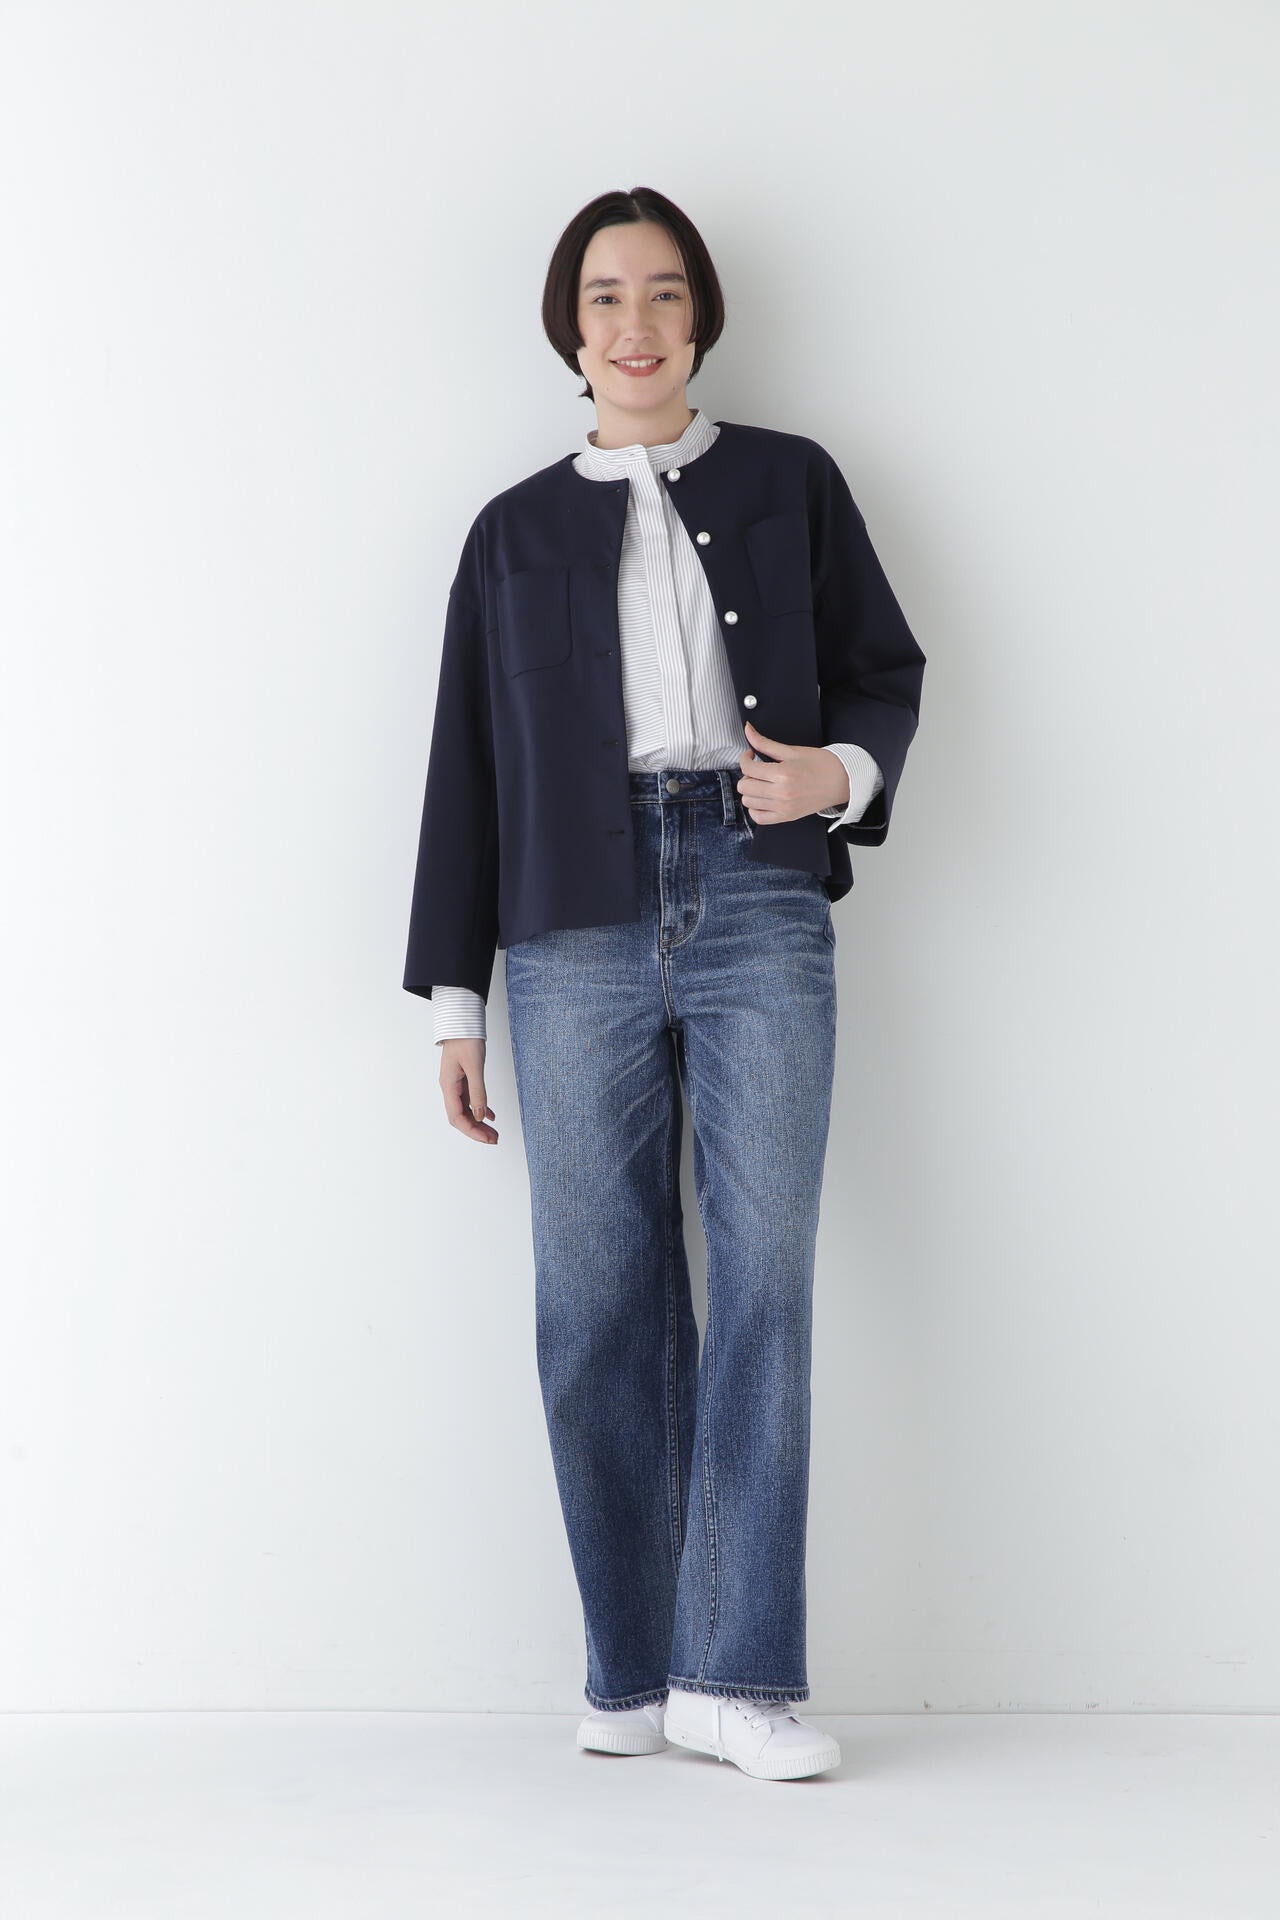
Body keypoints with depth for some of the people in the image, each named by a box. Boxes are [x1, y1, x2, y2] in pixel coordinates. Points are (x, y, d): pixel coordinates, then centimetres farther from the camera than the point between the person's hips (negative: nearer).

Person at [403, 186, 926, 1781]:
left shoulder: (790, 484, 14)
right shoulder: (516, 530, 16)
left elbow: (883, 667, 13)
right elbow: (467, 767, 15)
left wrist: (839, 773, -10)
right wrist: (453, 994, 11)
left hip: (759, 902, -1)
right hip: (580, 924, 1)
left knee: (767, 1273, -9)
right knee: (599, 1295, -1)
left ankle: (735, 1669, -5)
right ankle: (632, 1674, 6)